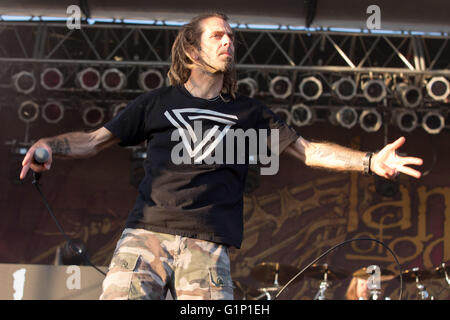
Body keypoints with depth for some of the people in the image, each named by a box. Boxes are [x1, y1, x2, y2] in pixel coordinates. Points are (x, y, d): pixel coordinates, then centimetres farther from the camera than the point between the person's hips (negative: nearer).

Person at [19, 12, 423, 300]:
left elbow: (308, 150, 16)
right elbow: (95, 140, 16)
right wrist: (49, 145, -4)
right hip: (145, 235, 0)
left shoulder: (249, 113, 21)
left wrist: (369, 161, 3)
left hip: (208, 247, 1)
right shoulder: (157, 102, 18)